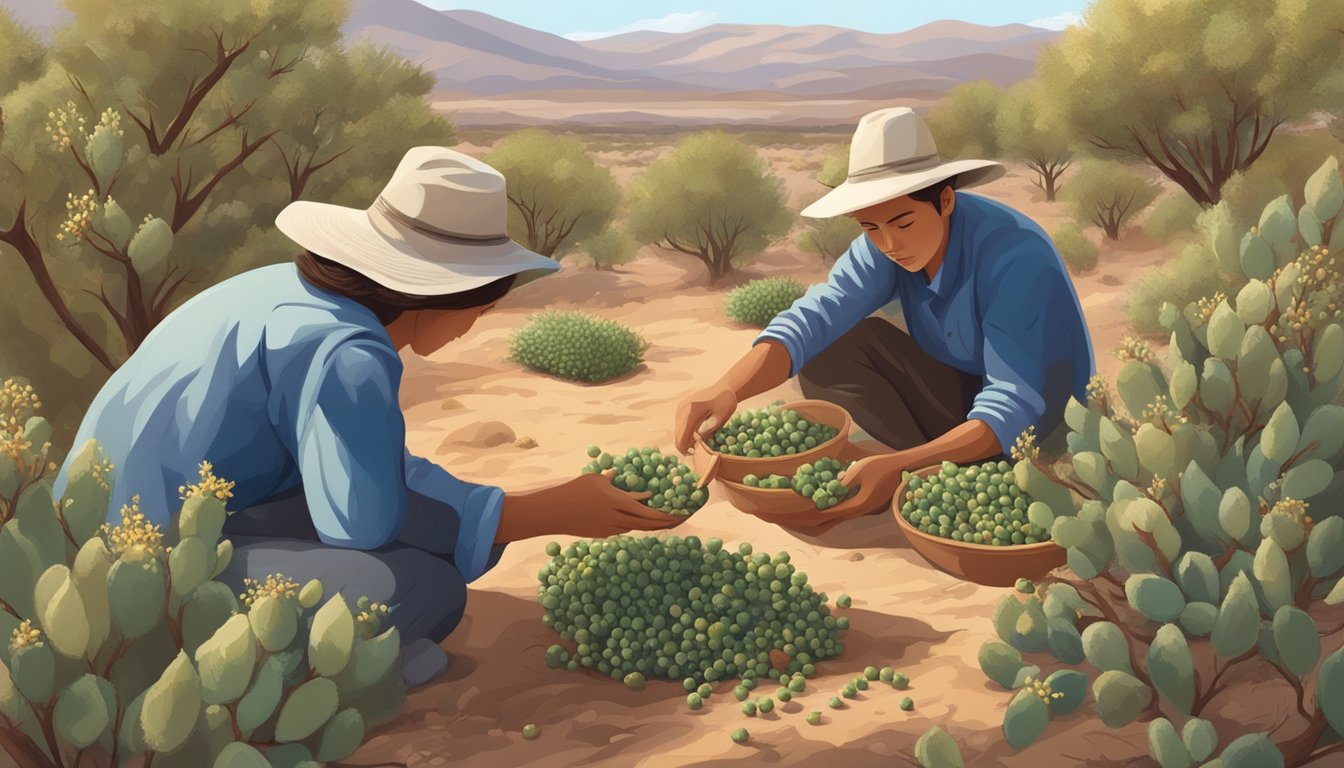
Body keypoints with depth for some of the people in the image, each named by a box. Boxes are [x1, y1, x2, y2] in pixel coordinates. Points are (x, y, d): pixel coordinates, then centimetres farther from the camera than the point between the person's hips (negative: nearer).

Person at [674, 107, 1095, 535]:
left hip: (1043, 424, -5)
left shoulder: (1015, 257, -31)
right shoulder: (881, 247, -14)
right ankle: (937, 469, -12)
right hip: (958, 401, 6)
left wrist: (902, 467, -53)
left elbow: (1012, 407, -38)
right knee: (831, 344, -13)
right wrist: (727, 390, -47)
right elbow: (814, 318, -27)